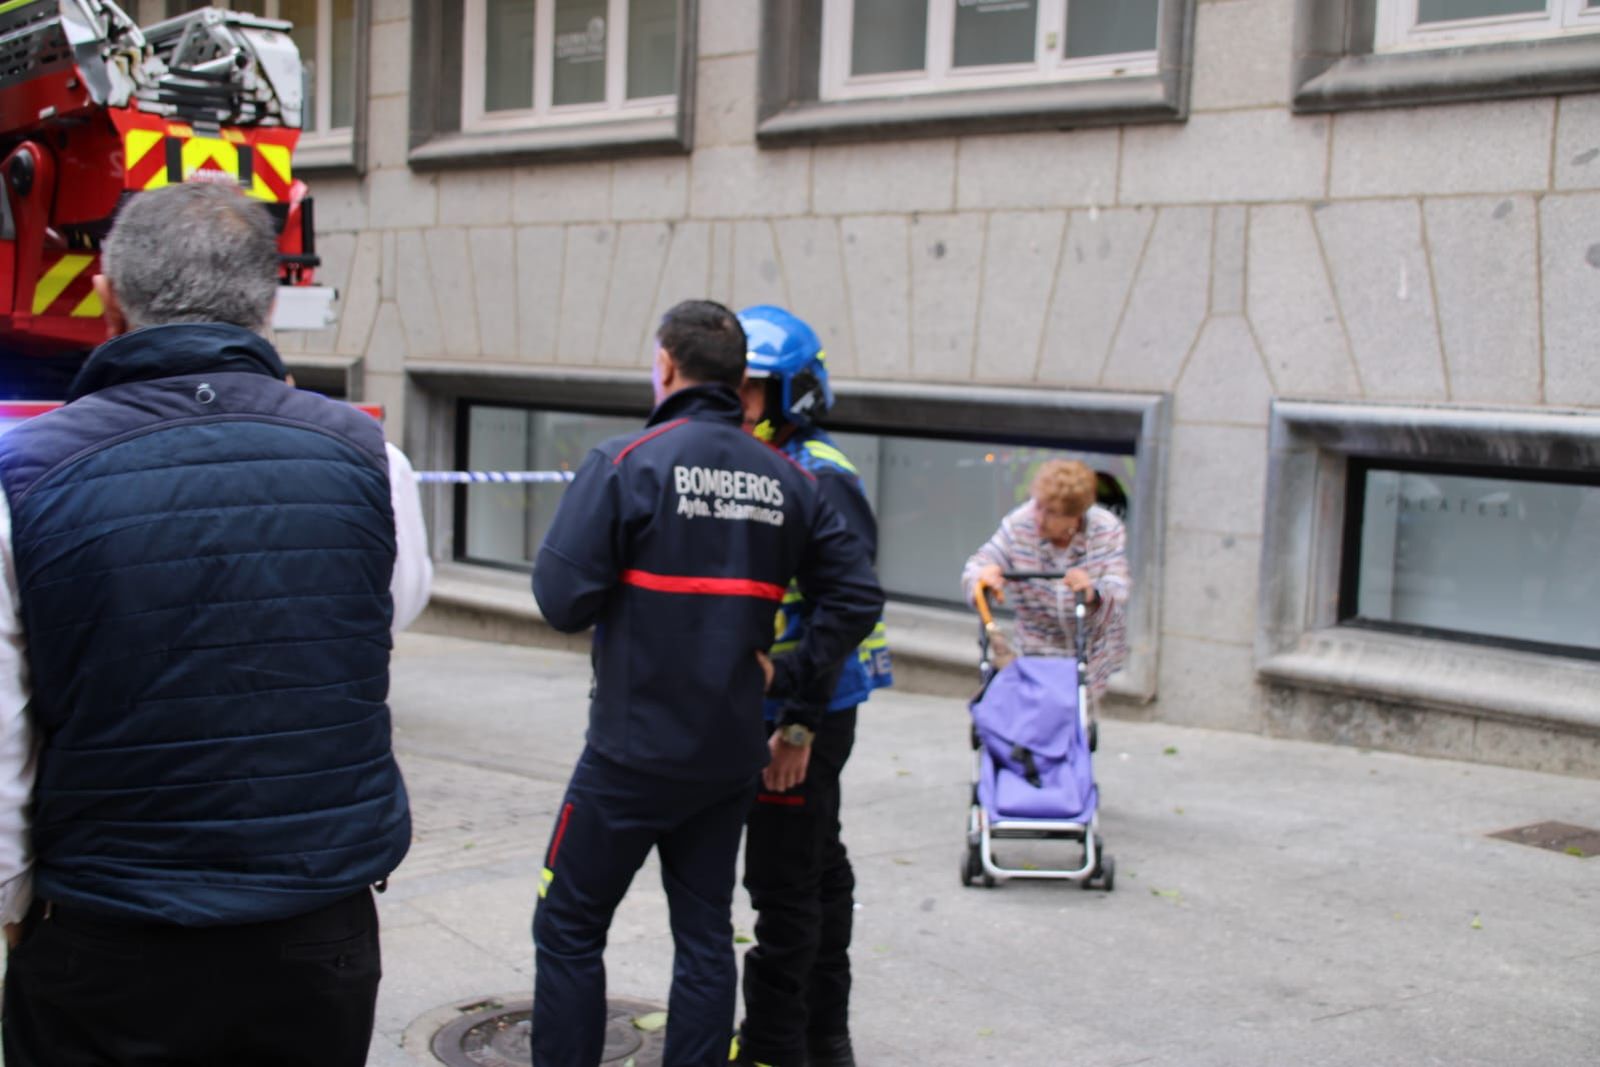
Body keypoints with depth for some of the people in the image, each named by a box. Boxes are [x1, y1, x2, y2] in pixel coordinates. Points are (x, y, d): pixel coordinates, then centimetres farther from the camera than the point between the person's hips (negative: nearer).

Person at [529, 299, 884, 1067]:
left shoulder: (626, 463, -12)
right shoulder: (788, 481, 4)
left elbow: (563, 600, -16)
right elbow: (856, 595, 3)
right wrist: (798, 703, 7)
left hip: (633, 751, -5)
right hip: (732, 752, 5)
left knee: (568, 929, 9)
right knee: (705, 935, 14)